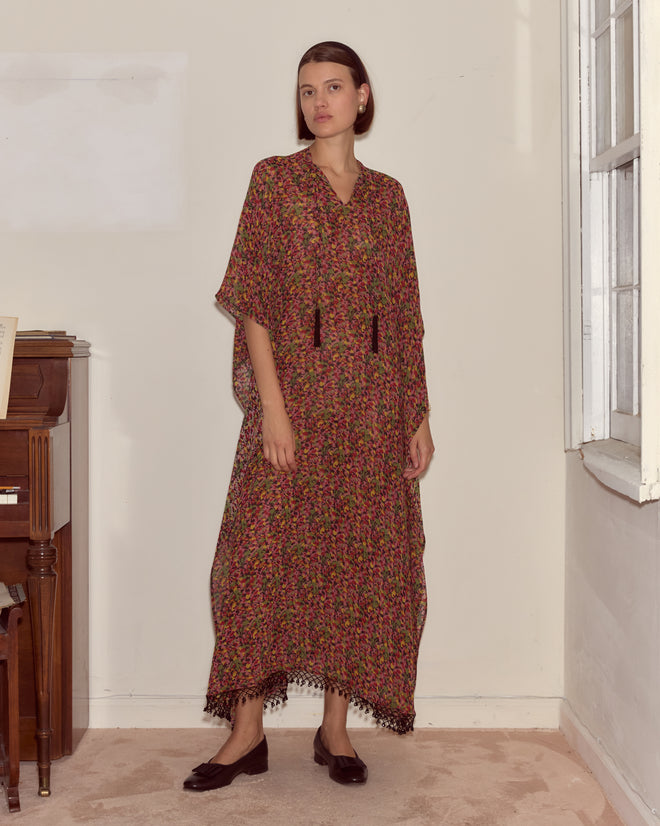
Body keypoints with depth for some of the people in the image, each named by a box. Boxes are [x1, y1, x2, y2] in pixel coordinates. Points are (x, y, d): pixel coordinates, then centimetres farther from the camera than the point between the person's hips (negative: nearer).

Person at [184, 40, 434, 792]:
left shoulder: (387, 194, 12)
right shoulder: (275, 178, 3)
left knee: (363, 559, 5)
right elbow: (254, 299, -5)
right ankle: (248, 731, 8)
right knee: (265, 552, -4)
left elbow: (406, 312, 12)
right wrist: (272, 404, -14)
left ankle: (335, 727, 17)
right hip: (298, 387, -3)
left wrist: (419, 413, 6)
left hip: (375, 399, 3)